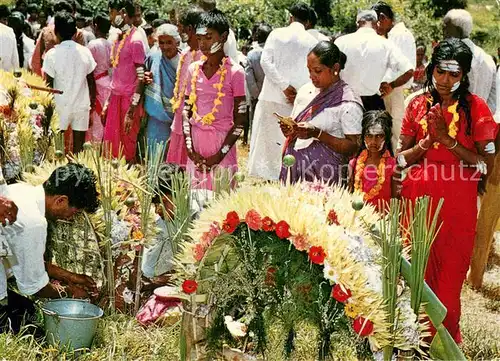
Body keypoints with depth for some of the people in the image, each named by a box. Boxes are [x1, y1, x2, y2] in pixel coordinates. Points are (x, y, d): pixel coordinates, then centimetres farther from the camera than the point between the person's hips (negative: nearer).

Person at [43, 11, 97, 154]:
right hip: (82, 105, 2)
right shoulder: (85, 52, -2)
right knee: (79, 147, 7)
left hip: (60, 106, -2)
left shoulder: (52, 54, -10)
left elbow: (48, 85, -7)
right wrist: (92, 101, 18)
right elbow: (91, 81, 4)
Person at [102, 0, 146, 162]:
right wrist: (107, 101, 15)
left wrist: (132, 109, -19)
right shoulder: (117, 38, 11)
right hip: (115, 96, 7)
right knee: (111, 140, 11)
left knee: (127, 142, 3)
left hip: (129, 98, -7)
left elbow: (141, 77, -15)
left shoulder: (135, 40, -14)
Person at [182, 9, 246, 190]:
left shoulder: (235, 72, -6)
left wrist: (220, 154, -11)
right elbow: (186, 111, 9)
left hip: (222, 141, -4)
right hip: (196, 141, 4)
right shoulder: (193, 69, 7)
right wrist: (190, 149, -2)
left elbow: (240, 121, -6)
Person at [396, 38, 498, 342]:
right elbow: (401, 158, 9)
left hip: (457, 203, -2)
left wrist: (448, 140, -16)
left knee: (449, 274, 3)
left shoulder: (475, 107, -3)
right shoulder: (418, 105, 6)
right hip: (418, 198, 2)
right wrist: (426, 143, -10)